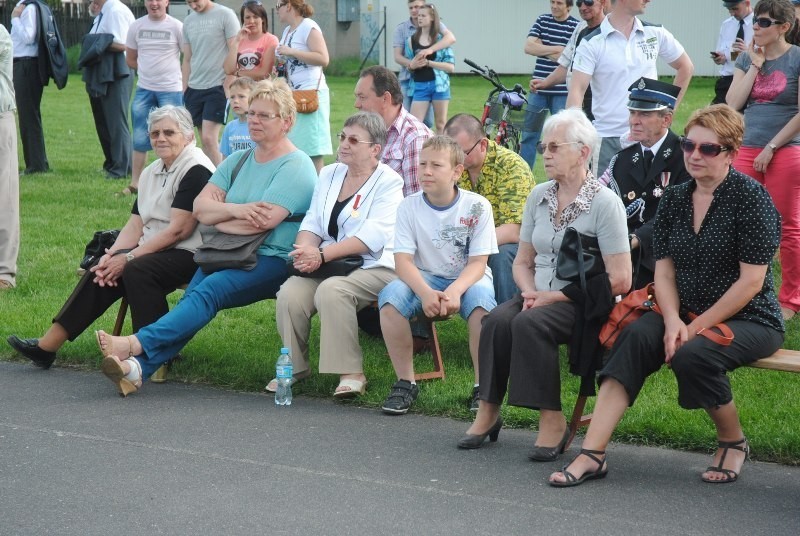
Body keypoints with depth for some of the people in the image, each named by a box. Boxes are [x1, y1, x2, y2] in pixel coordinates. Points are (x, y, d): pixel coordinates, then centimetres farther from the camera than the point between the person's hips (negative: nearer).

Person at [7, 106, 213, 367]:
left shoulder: (196, 171, -12)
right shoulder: (151, 173, 15)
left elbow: (178, 230, -19)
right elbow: (135, 226, 10)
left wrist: (128, 258, -18)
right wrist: (112, 255, -10)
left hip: (189, 255, -8)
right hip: (154, 250, 8)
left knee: (137, 270, -31)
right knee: (102, 271, -10)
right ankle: (47, 346, -9)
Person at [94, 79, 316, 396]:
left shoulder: (296, 167, -4)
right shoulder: (238, 161, 20)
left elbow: (264, 220, -17)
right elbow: (200, 206, 9)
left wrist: (216, 218, -2)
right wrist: (235, 210, -12)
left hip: (273, 260, -6)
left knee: (209, 291, -29)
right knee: (192, 295, -21)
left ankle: (136, 345, -45)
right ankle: (138, 367, -39)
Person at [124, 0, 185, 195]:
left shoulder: (177, 27, -6)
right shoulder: (137, 26, 5)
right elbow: (130, 59, 16)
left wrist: (185, 84, -4)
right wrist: (148, 70, 6)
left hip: (171, 90, -4)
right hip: (143, 90, 4)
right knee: (140, 139, 6)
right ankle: (135, 183, 13)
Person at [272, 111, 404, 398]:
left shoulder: (388, 183, -3)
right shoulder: (329, 175, 18)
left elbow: (373, 236, -16)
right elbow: (312, 223, 12)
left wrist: (323, 254, -24)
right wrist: (307, 250, -12)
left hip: (374, 267, -5)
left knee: (331, 290, -34)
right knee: (290, 292, -23)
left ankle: (351, 372, -26)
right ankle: (295, 366, -7)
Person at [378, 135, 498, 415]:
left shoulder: (477, 206, -9)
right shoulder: (409, 206, -5)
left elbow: (477, 262, -12)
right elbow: (403, 261, -12)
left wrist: (454, 291, -34)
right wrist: (425, 292, -33)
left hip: (467, 279, -2)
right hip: (425, 279, 2)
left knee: (481, 295, -36)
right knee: (390, 295, -29)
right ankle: (405, 382, -16)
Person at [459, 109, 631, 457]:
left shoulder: (605, 202, -8)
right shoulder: (539, 196, 10)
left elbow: (619, 281, -13)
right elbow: (523, 262, 18)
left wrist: (555, 296, -12)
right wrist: (530, 293, -5)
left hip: (585, 304, -5)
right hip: (541, 297, 5)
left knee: (529, 323, -32)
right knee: (498, 320, -25)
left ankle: (552, 421, -24)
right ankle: (488, 412, -17)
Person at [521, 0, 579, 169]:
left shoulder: (576, 27, -5)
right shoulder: (542, 20, 6)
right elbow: (529, 47, -5)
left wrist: (542, 49, -9)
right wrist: (557, 49, -12)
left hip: (562, 91, -4)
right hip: (538, 88, 4)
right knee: (529, 134, 7)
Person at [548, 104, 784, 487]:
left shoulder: (750, 197, -11)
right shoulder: (675, 199, 8)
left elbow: (751, 281, -15)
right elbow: (664, 269, 4)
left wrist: (696, 328, -17)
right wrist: (673, 321, -15)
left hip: (750, 321, -5)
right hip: (687, 315, 5)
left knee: (691, 355, -33)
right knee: (635, 337, -23)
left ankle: (733, 442, -4)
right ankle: (592, 455, -31)